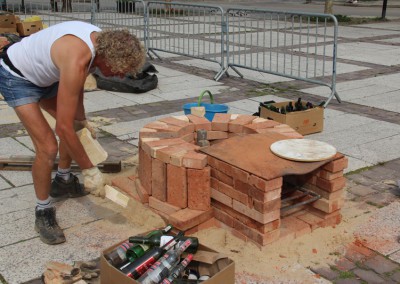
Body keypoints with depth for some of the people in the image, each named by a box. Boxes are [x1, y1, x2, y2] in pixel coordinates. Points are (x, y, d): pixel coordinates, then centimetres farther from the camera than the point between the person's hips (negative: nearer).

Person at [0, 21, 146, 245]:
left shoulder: (102, 40, -13)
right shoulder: (76, 61, -39)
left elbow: (79, 81, 8)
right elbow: (63, 128, -35)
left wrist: (81, 119, 10)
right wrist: (90, 169, -26)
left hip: (44, 75, 9)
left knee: (76, 125, 17)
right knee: (48, 147, -18)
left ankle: (63, 181, 37)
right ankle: (44, 211, 3)